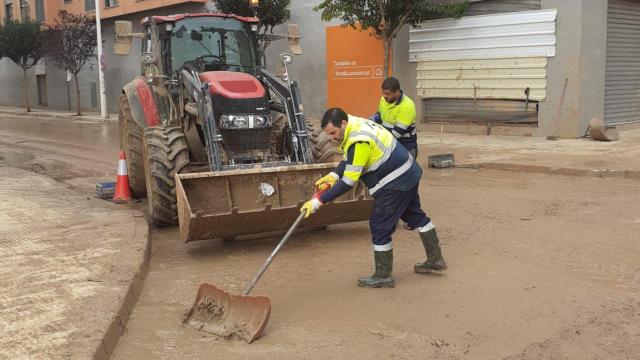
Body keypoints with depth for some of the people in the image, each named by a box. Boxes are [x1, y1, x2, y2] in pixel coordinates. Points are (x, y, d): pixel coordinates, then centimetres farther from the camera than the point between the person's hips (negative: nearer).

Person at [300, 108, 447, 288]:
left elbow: (348, 182, -29)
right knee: (415, 215, 23)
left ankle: (383, 276, 10)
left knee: (380, 226, -2)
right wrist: (333, 176, -3)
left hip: (395, 183, -11)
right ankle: (435, 260, 37)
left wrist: (318, 201, -26)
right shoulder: (356, 124, 1)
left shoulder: (359, 141, -29)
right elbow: (350, 160, 13)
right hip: (408, 173, 11)